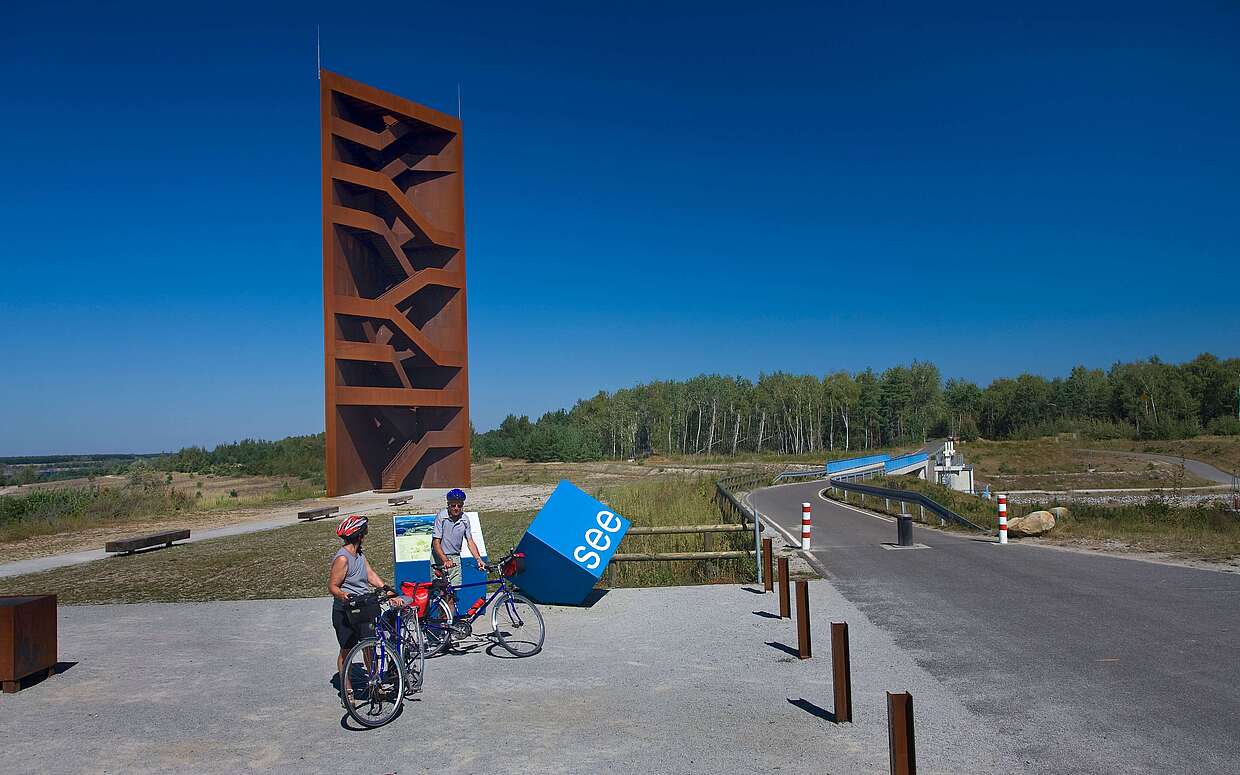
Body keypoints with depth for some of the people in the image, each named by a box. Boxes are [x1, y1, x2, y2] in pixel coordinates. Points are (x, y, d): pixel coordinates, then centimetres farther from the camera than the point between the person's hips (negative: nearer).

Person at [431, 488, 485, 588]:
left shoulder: (465, 519, -1)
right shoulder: (441, 516, -13)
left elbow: (470, 542, 2)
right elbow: (436, 542, -16)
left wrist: (479, 560, -12)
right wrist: (445, 560, -28)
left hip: (455, 558, 3)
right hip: (439, 557, -3)